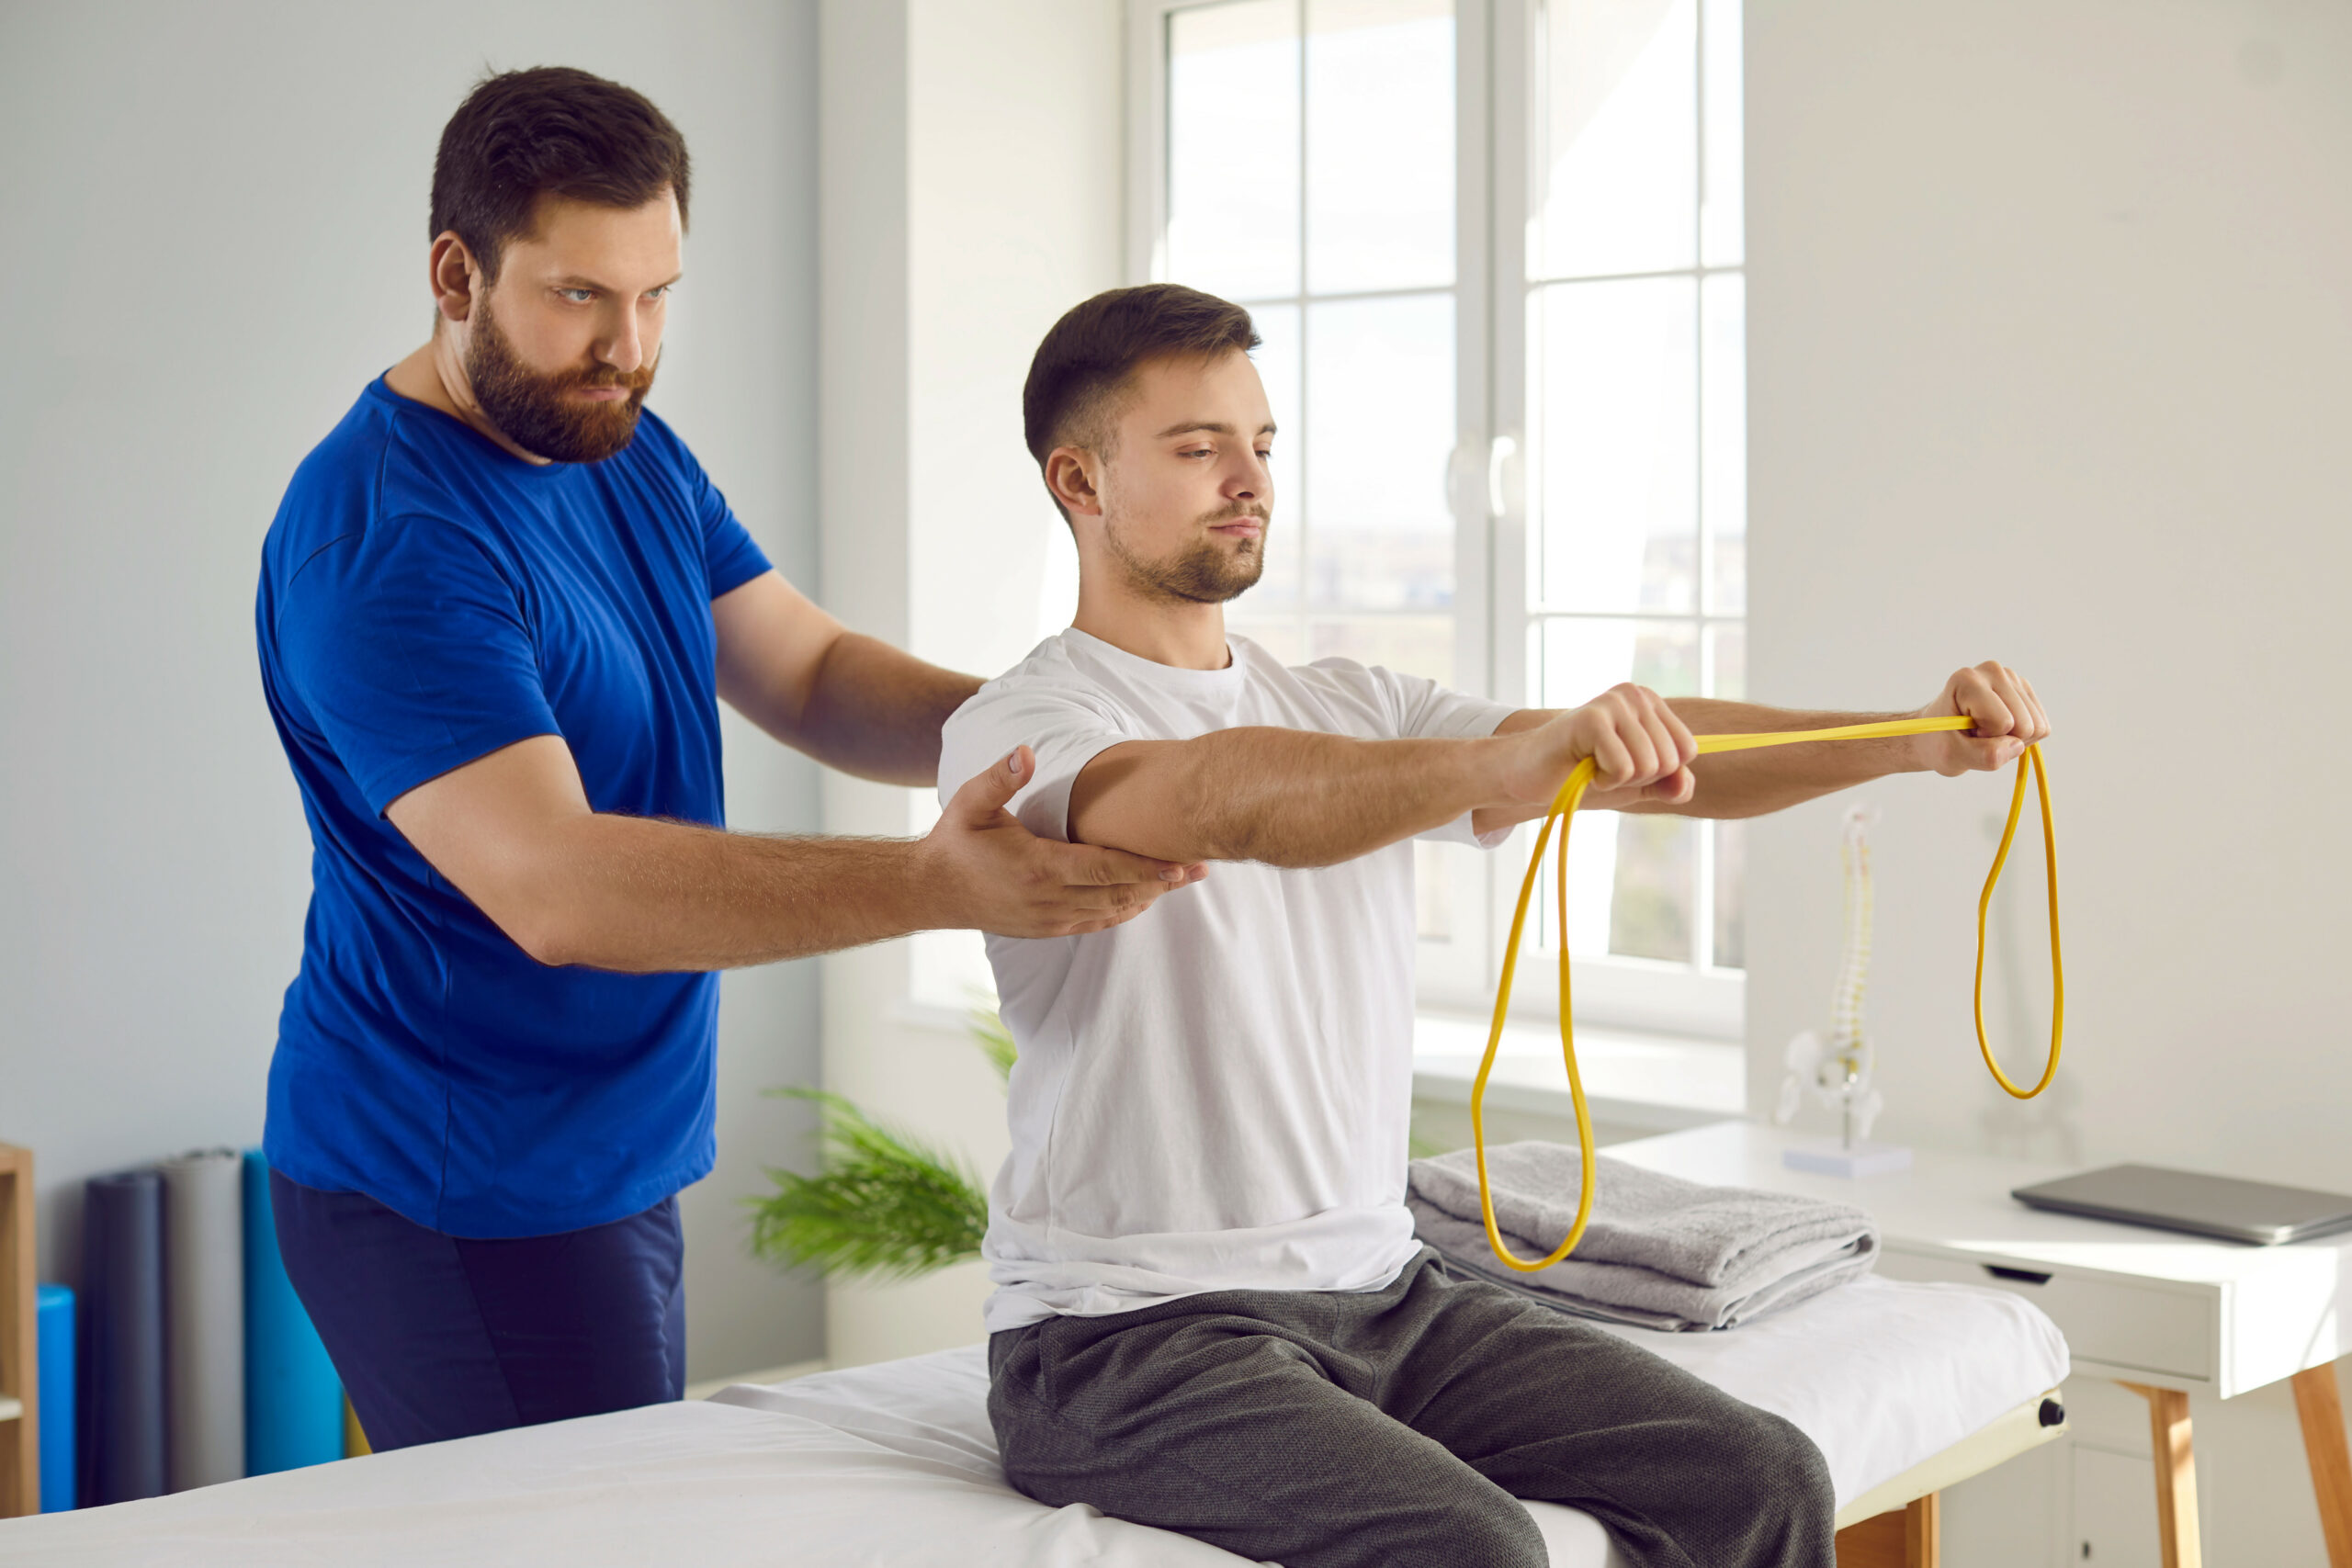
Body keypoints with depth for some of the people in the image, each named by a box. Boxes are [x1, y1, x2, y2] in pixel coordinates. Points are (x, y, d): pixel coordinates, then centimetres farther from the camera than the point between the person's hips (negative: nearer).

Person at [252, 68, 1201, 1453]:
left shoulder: (633, 453, 8)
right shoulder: (381, 543, -22)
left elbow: (813, 677, 8)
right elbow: (554, 886, -31)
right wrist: (932, 883, -38)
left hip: (616, 1167, 9)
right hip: (456, 1205, -8)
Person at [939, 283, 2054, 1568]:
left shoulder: (1348, 710, 15)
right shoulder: (1018, 731, -7)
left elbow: (1652, 757, 3)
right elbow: (1228, 801, -30)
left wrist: (1922, 740, -12)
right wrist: (1519, 757, -45)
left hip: (1383, 1293, 7)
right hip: (1133, 1336, -6)